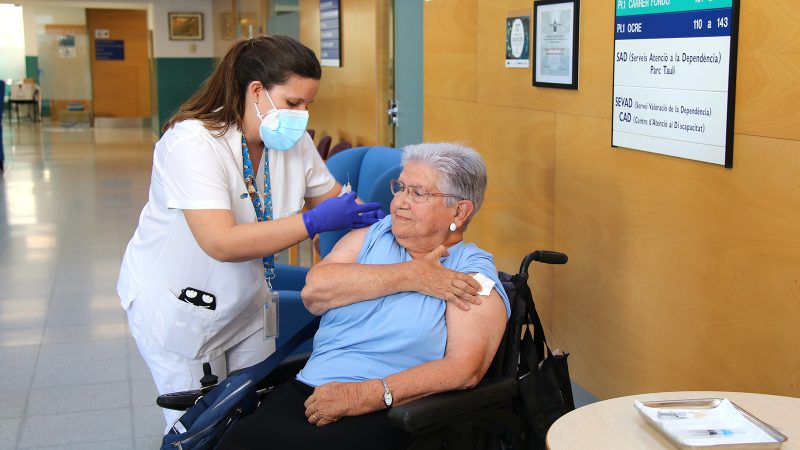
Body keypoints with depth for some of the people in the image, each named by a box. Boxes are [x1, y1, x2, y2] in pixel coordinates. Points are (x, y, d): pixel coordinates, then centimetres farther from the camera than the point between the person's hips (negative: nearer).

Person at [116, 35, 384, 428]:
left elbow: (333, 198, 1)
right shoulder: (193, 142, -28)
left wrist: (376, 214, -19)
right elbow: (221, 242, -37)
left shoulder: (294, 142, -7)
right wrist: (314, 222, -38)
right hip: (177, 305, -5)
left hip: (246, 302, 6)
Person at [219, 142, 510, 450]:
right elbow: (315, 291, -2)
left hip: (388, 413, -4)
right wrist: (411, 275, -6)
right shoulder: (370, 238, 17)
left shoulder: (472, 273, 4)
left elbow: (465, 368, -10)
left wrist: (365, 396, -18)